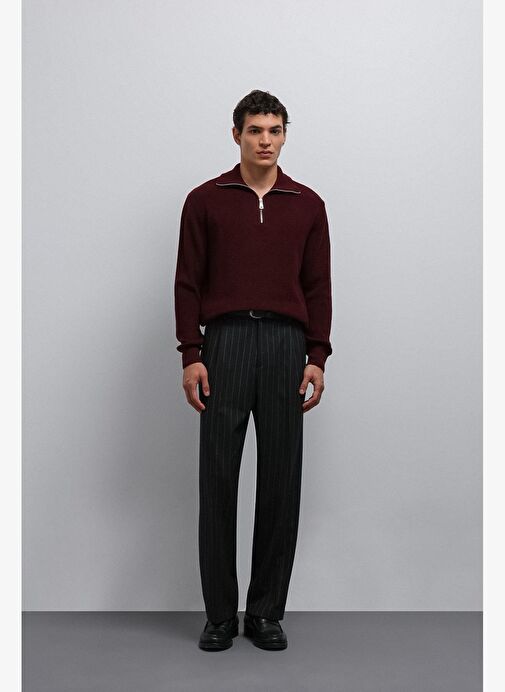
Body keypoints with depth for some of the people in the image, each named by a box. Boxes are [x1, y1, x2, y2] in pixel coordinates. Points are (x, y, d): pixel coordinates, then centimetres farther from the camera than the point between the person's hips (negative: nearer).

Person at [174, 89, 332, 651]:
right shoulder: (205, 200, 4)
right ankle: (220, 611, 16)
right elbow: (188, 283, 1)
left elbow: (318, 287, 7)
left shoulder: (307, 205, 9)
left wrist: (317, 358, -2)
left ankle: (265, 610, 18)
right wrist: (191, 355, -8)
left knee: (281, 481, 4)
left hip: (286, 344, 2)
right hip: (225, 343, -1)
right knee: (218, 480, 2)